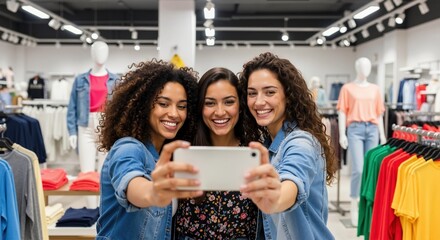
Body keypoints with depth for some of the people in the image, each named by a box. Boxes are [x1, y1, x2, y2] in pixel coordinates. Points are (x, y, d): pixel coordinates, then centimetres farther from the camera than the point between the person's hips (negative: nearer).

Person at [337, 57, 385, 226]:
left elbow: (379, 113, 16)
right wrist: (342, 134, -6)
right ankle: (354, 206, 4)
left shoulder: (375, 89, 15)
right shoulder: (347, 88, 5)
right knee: (358, 169, -10)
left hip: (372, 129, 4)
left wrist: (382, 134, 11)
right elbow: (342, 112, 1)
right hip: (355, 129, -4)